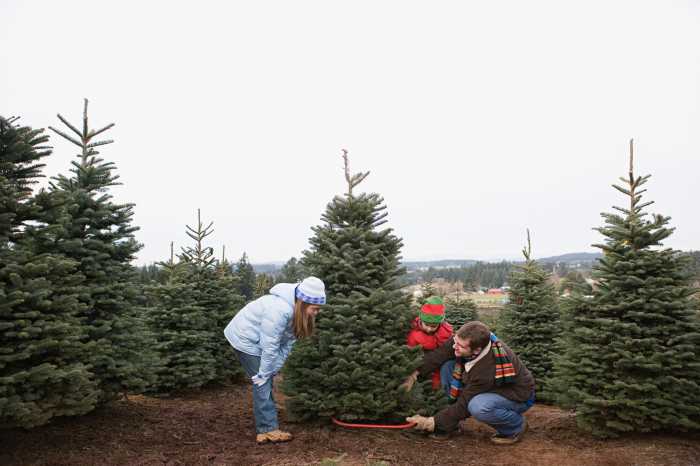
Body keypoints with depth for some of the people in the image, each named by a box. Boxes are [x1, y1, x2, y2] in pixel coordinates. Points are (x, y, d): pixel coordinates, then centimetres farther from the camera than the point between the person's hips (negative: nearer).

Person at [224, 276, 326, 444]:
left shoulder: (298, 311, -8)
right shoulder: (279, 311, -37)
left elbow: (287, 343, -5)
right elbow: (269, 347, -29)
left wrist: (272, 370, -7)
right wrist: (264, 374, -18)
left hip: (256, 340, 9)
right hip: (244, 339, -9)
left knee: (266, 383, 11)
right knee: (262, 384, -9)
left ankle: (264, 429, 19)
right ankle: (269, 430, -3)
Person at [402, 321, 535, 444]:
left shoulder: (488, 369, -38)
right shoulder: (463, 340, -22)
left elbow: (464, 403, -30)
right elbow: (438, 355, -12)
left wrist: (433, 422, -23)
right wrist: (414, 374, -21)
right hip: (492, 387, 7)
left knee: (477, 407, -38)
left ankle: (517, 425, -6)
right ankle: (453, 422, 1)